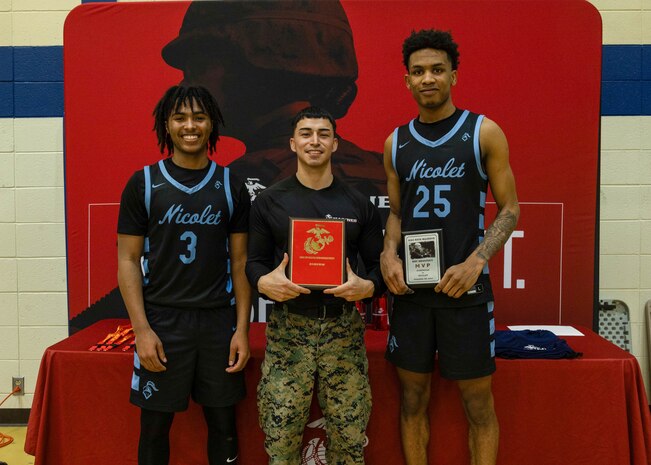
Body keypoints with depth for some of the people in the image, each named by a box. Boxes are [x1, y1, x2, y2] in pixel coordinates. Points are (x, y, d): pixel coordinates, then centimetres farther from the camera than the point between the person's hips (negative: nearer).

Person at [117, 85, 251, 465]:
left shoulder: (231, 186, 4)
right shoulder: (143, 183, 0)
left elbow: (240, 261, 4)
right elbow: (128, 261, 0)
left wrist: (242, 329, -2)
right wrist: (142, 329, -9)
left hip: (218, 320, 1)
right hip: (162, 320, -1)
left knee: (223, 423, 10)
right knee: (155, 425, 9)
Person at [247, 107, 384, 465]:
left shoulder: (358, 204, 7)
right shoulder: (269, 202, 5)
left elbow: (379, 264, 8)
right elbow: (254, 261, 7)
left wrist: (367, 286, -13)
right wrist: (264, 282, -16)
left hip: (344, 329, 1)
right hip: (287, 330, -1)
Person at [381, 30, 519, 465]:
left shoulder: (484, 132, -2)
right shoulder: (396, 142, 8)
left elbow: (509, 208, -1)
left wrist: (476, 262, -16)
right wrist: (389, 254, -6)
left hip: (465, 286, -3)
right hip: (410, 287, 3)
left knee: (478, 401, 7)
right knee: (413, 399, 12)